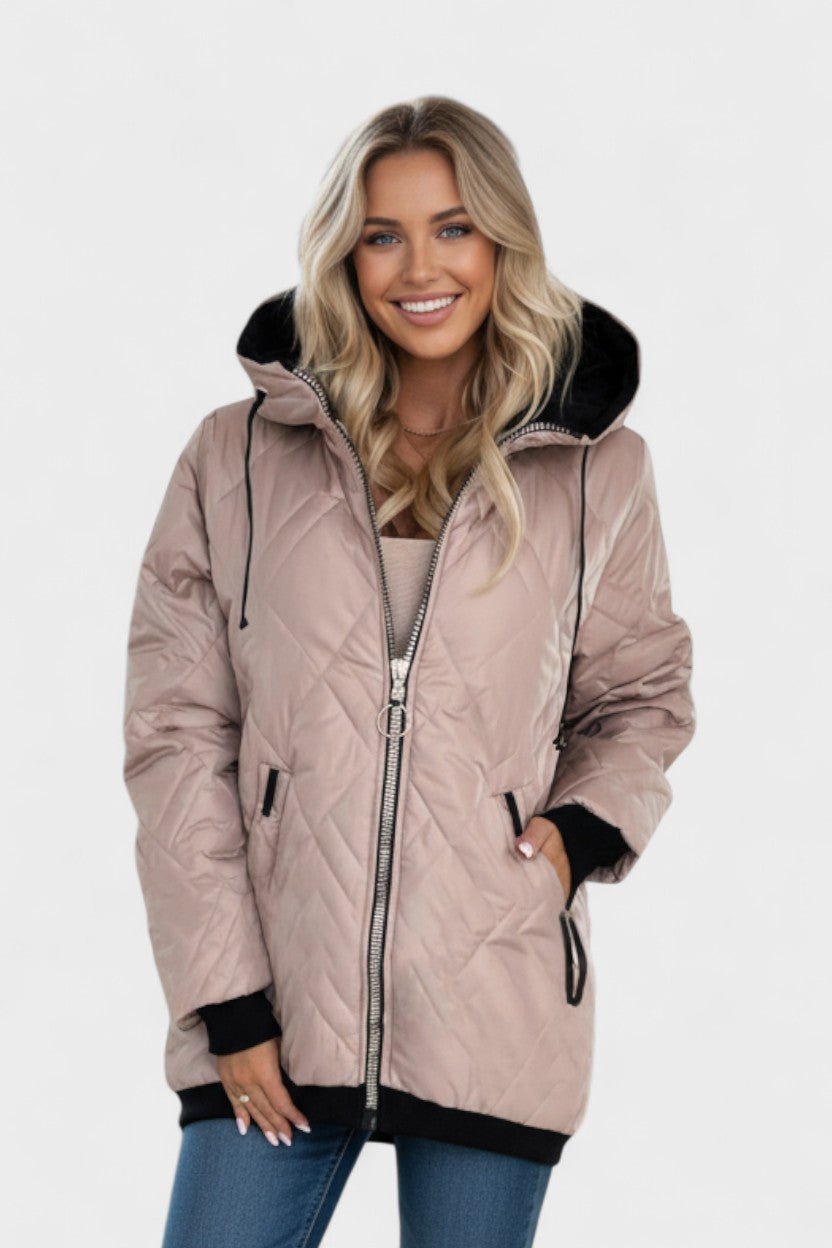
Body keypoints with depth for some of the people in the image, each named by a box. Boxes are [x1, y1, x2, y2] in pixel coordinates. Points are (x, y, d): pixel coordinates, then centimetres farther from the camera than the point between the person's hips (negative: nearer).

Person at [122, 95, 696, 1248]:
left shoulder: (598, 470, 5)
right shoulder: (237, 459, 3)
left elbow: (644, 693, 17)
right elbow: (176, 732, 1)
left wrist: (584, 829, -4)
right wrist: (228, 1003, -5)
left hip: (494, 1018, 0)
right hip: (276, 1010, 0)